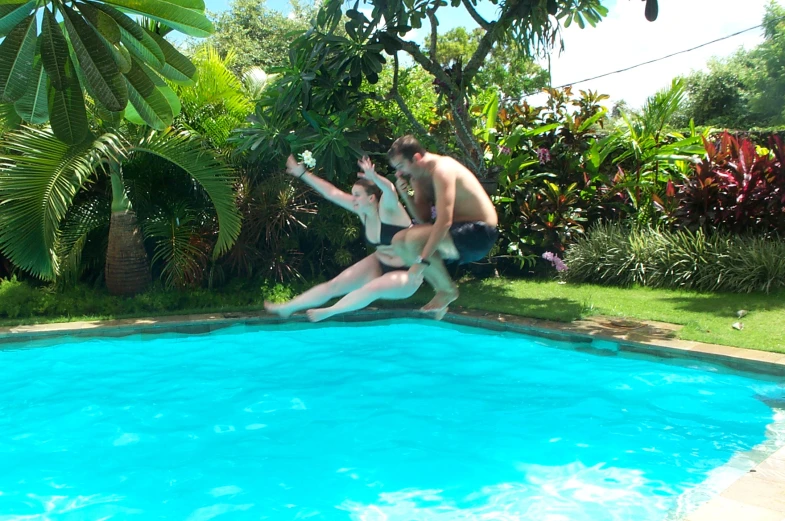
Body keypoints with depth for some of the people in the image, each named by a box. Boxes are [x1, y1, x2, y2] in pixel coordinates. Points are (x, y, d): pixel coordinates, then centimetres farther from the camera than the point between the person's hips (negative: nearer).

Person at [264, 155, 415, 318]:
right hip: (379, 264, 6)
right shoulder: (362, 210, -7)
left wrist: (374, 177, -70)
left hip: (407, 271, -6)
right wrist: (303, 174, 0)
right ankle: (288, 307, 15)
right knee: (335, 285, 5)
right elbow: (332, 193, -2)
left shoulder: (387, 209, -26)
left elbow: (389, 190, -49)